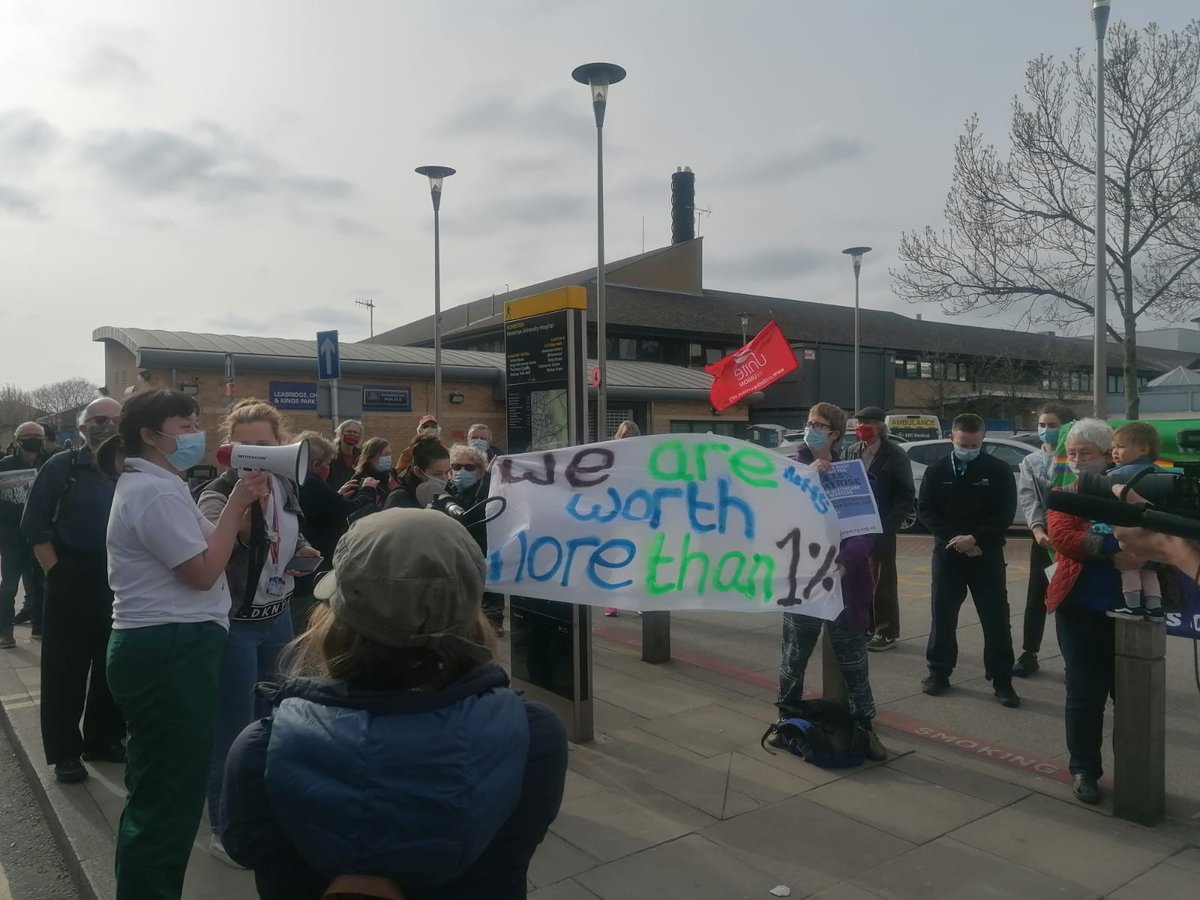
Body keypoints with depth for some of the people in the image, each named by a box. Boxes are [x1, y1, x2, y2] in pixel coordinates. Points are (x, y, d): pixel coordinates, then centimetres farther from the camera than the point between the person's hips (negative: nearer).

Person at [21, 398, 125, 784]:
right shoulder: (61, 467, -2)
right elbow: (34, 525, -3)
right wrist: (55, 571, -8)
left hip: (120, 584, 3)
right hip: (72, 582, -3)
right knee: (65, 670, 4)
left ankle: (104, 740, 25)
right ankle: (64, 753, 16)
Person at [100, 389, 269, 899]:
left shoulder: (147, 484, 17)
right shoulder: (156, 491, -17)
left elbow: (199, 550, 15)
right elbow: (203, 570, -20)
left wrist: (242, 507, 4)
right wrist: (236, 504, -14)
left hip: (156, 646, 11)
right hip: (170, 651, -11)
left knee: (153, 786, 22)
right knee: (173, 789, -1)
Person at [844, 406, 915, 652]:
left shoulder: (894, 455, -6)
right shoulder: (852, 452, 8)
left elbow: (906, 495, -8)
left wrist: (890, 524, -16)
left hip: (882, 528, -5)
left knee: (883, 580, 3)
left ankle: (886, 632, 12)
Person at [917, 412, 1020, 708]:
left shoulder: (998, 471, -2)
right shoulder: (937, 470, 3)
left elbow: (1006, 513, -5)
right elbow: (925, 510, 1)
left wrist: (975, 538, -17)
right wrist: (954, 539, -11)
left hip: (987, 554, -1)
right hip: (947, 552, 1)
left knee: (996, 619, 1)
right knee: (943, 615, 7)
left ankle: (1002, 681, 10)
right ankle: (939, 672, 20)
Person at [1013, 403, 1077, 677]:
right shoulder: (1030, 461, 9)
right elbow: (1028, 498, -1)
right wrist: (1038, 529, -16)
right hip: (1042, 534, 3)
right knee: (1036, 598, 8)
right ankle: (1029, 655, 16)